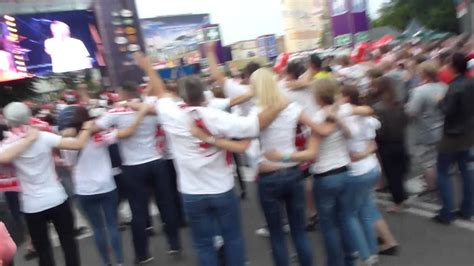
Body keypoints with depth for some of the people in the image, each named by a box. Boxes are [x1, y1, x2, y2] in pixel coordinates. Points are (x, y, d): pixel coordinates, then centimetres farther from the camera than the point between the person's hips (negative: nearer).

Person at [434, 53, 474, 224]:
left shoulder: (455, 87, -22)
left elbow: (447, 110, -24)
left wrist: (441, 101, -6)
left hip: (453, 135, -8)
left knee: (442, 171, 1)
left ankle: (447, 213, 2)